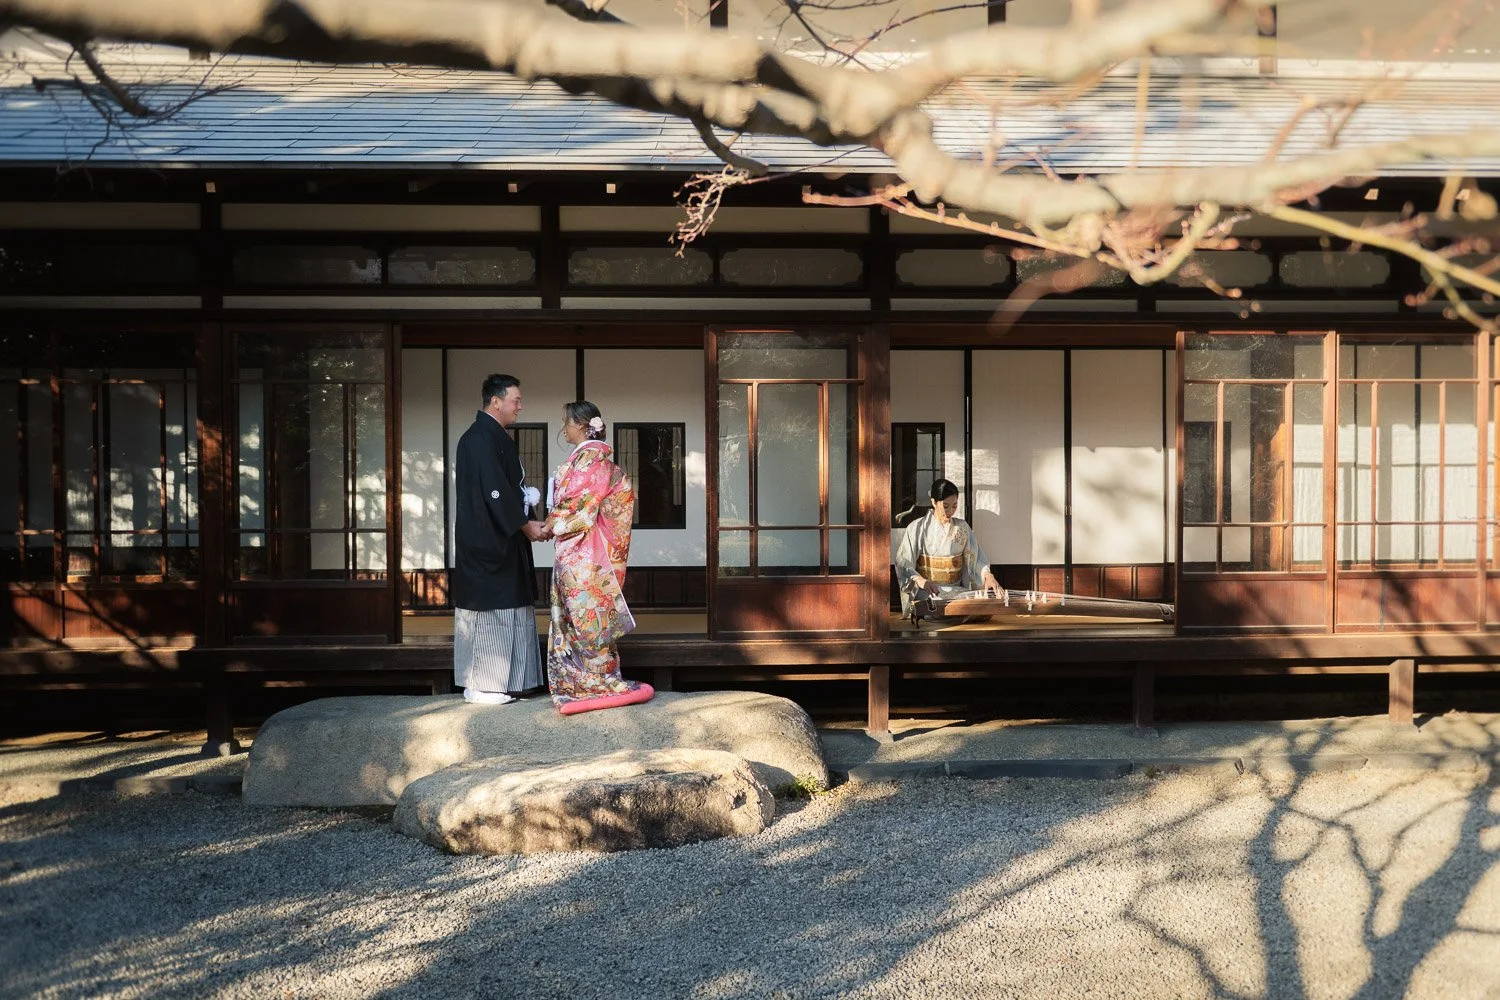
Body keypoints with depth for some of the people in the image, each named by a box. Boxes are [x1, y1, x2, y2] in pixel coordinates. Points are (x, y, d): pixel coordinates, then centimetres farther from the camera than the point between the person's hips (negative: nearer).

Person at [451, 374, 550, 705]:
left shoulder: (495, 437, 15)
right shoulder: (480, 439, -16)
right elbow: (493, 491, -21)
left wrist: (527, 496, 6)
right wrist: (524, 524, -16)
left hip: (502, 538, 10)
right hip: (486, 540, -10)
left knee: (506, 608, 12)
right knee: (489, 608, -4)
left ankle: (504, 680, 18)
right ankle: (481, 685, 4)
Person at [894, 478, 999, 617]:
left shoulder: (962, 527, 11)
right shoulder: (917, 527, -1)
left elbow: (977, 557, 7)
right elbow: (903, 562, -6)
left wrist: (987, 575, -15)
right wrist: (919, 580, -26)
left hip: (956, 589, 4)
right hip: (927, 590, -4)